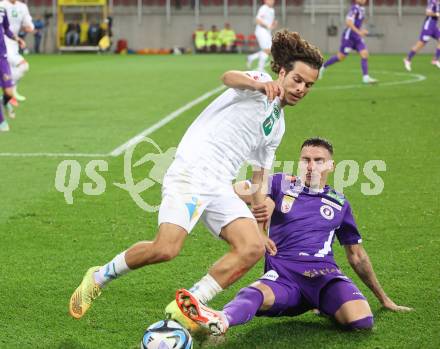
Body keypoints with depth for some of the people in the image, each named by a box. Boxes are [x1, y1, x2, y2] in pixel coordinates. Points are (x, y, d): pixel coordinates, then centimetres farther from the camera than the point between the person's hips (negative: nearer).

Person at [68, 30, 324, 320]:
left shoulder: (277, 127, 24)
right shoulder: (260, 83, 1)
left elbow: (259, 180, 30)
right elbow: (229, 78, -24)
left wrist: (261, 227, 23)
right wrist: (258, 84, -46)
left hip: (221, 187, 8)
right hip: (191, 172, -8)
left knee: (253, 248, -15)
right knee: (165, 249, -22)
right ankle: (99, 277, 4)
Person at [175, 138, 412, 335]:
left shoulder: (339, 203, 21)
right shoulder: (282, 184, 16)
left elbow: (356, 255, 28)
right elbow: (239, 189, 4)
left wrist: (384, 299, 31)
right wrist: (261, 200, -19)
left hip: (323, 273, 2)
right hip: (282, 274, -2)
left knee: (361, 320, -27)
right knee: (254, 293, -37)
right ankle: (219, 321, -67)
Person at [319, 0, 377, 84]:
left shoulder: (362, 9, 12)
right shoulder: (354, 8, -16)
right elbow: (348, 22, -27)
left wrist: (362, 30, 13)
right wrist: (358, 31, -31)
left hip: (357, 37, 8)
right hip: (349, 36, -8)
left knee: (365, 54, -9)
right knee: (341, 57, 2)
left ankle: (365, 77, -10)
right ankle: (323, 67, 22)